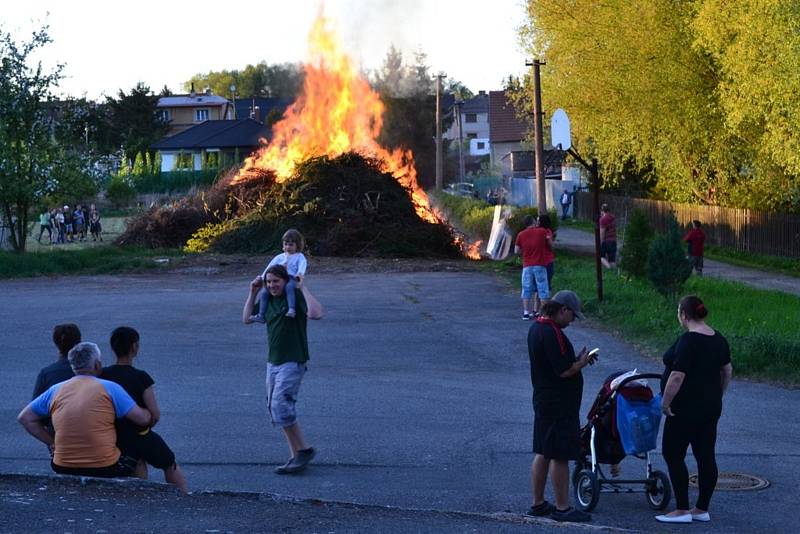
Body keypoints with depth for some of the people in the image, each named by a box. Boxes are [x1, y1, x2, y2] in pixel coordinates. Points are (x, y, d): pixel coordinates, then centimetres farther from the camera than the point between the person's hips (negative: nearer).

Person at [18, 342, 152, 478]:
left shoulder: (55, 390, 6)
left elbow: (24, 418, 14)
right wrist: (147, 413, 19)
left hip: (63, 470, 4)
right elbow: (143, 419, -5)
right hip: (105, 469, -4)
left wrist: (51, 442, 14)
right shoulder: (109, 388, -5)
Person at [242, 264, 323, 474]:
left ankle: (304, 450, -6)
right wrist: (253, 293, 8)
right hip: (273, 362, 8)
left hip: (292, 362, -8)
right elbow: (247, 319, 15)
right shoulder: (267, 300, 11)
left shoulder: (296, 296, -11)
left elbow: (316, 313, -28)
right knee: (275, 409, 7)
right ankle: (296, 456, 13)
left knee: (281, 407, -19)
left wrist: (303, 288, -21)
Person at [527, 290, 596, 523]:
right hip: (559, 405, -10)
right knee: (560, 456, -3)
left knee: (543, 453, 15)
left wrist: (577, 359, 10)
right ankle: (562, 508, 3)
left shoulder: (536, 327, 11)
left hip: (543, 401, 10)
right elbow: (564, 371, -23)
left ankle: (538, 504, 23)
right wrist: (582, 362, -5)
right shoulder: (552, 334, -22)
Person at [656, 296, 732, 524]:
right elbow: (727, 371, 15)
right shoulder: (718, 339, 7)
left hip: (687, 410, -9)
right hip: (711, 407, 9)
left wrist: (665, 403, -14)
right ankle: (702, 509, 15)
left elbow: (677, 376, -23)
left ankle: (682, 511, 0)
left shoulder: (688, 341, -19)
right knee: (706, 456, 9)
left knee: (673, 454, 0)